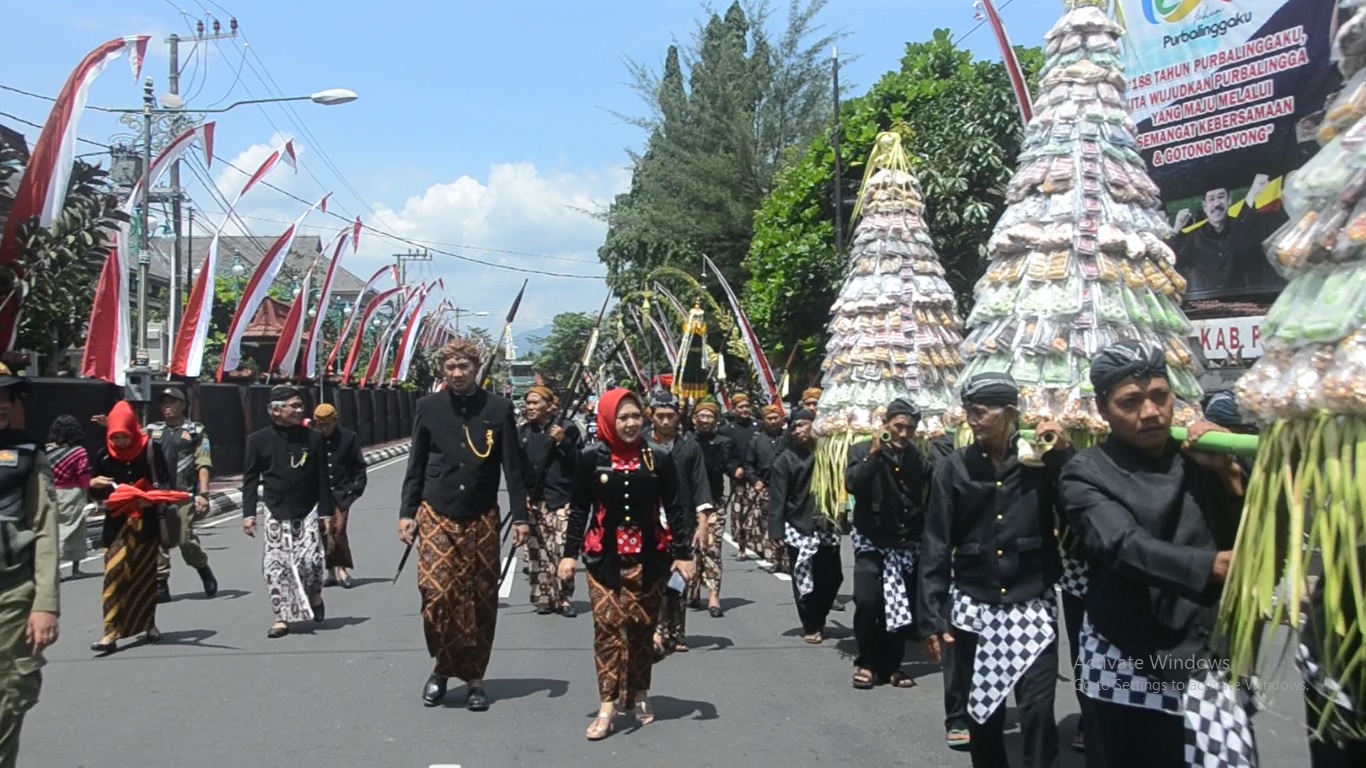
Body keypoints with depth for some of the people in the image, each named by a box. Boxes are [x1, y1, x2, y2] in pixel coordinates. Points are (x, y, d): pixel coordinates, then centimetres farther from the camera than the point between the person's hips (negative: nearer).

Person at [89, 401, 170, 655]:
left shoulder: (150, 449, -5)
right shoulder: (104, 455, 3)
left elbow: (164, 483, -3)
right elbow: (95, 492, 13)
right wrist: (93, 484, -9)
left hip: (146, 521, -1)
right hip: (116, 522, 1)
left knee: (146, 574, 9)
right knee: (114, 573, -10)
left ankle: (148, 624, 25)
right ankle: (111, 632, -11)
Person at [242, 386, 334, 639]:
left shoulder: (313, 437, 2)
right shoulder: (259, 440, 1)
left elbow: (322, 478, 6)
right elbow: (250, 479, 5)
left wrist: (325, 512, 3)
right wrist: (248, 513, -1)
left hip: (307, 512, 0)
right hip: (275, 513, 0)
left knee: (310, 560, -9)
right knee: (275, 567, -2)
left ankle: (315, 596, 21)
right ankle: (282, 617, 8)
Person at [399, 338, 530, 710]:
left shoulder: (499, 408, 0)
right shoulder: (428, 407, 3)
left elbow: (513, 467, 0)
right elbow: (416, 465, 7)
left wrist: (520, 517, -4)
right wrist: (407, 512, 1)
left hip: (481, 519, 0)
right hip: (436, 517, 0)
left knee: (481, 601, 4)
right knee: (436, 594, -9)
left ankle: (473, 678, 18)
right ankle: (442, 667, 14)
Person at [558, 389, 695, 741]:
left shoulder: (658, 459, 0)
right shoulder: (592, 459, -2)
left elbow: (675, 509, 3)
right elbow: (579, 510, 3)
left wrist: (683, 552, -3)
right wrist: (569, 552, -2)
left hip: (647, 557, 1)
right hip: (604, 557, -1)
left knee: (641, 626, 7)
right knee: (607, 624, -7)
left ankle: (639, 695, 23)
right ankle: (607, 704, -6)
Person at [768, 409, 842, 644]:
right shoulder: (786, 459, -2)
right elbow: (777, 498, -5)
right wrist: (776, 532, -11)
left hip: (826, 527, 3)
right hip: (799, 527, -3)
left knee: (832, 576, 7)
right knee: (804, 580, 1)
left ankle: (819, 620, 28)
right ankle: (810, 627, 18)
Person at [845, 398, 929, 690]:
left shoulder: (918, 458, 5)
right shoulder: (862, 451, -1)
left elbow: (928, 499, 3)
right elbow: (852, 485, -18)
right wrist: (873, 455, -23)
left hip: (906, 544, 3)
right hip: (872, 542, -2)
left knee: (901, 605, 3)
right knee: (867, 601, -14)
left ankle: (891, 664, 19)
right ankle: (867, 662, 4)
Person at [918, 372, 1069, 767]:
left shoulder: (1042, 461, -2)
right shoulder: (953, 467, -1)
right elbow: (936, 545, -2)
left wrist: (1064, 456, -15)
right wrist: (931, 615, -5)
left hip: (1032, 606, -1)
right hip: (974, 608, 1)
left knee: (1038, 711, -5)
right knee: (982, 713, 10)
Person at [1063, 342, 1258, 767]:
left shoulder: (1201, 457, 5)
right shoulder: (1087, 474, -5)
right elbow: (1126, 548, -23)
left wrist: (1228, 473, -10)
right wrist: (1213, 566, -39)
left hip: (1208, 661, 2)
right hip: (1124, 668, -2)